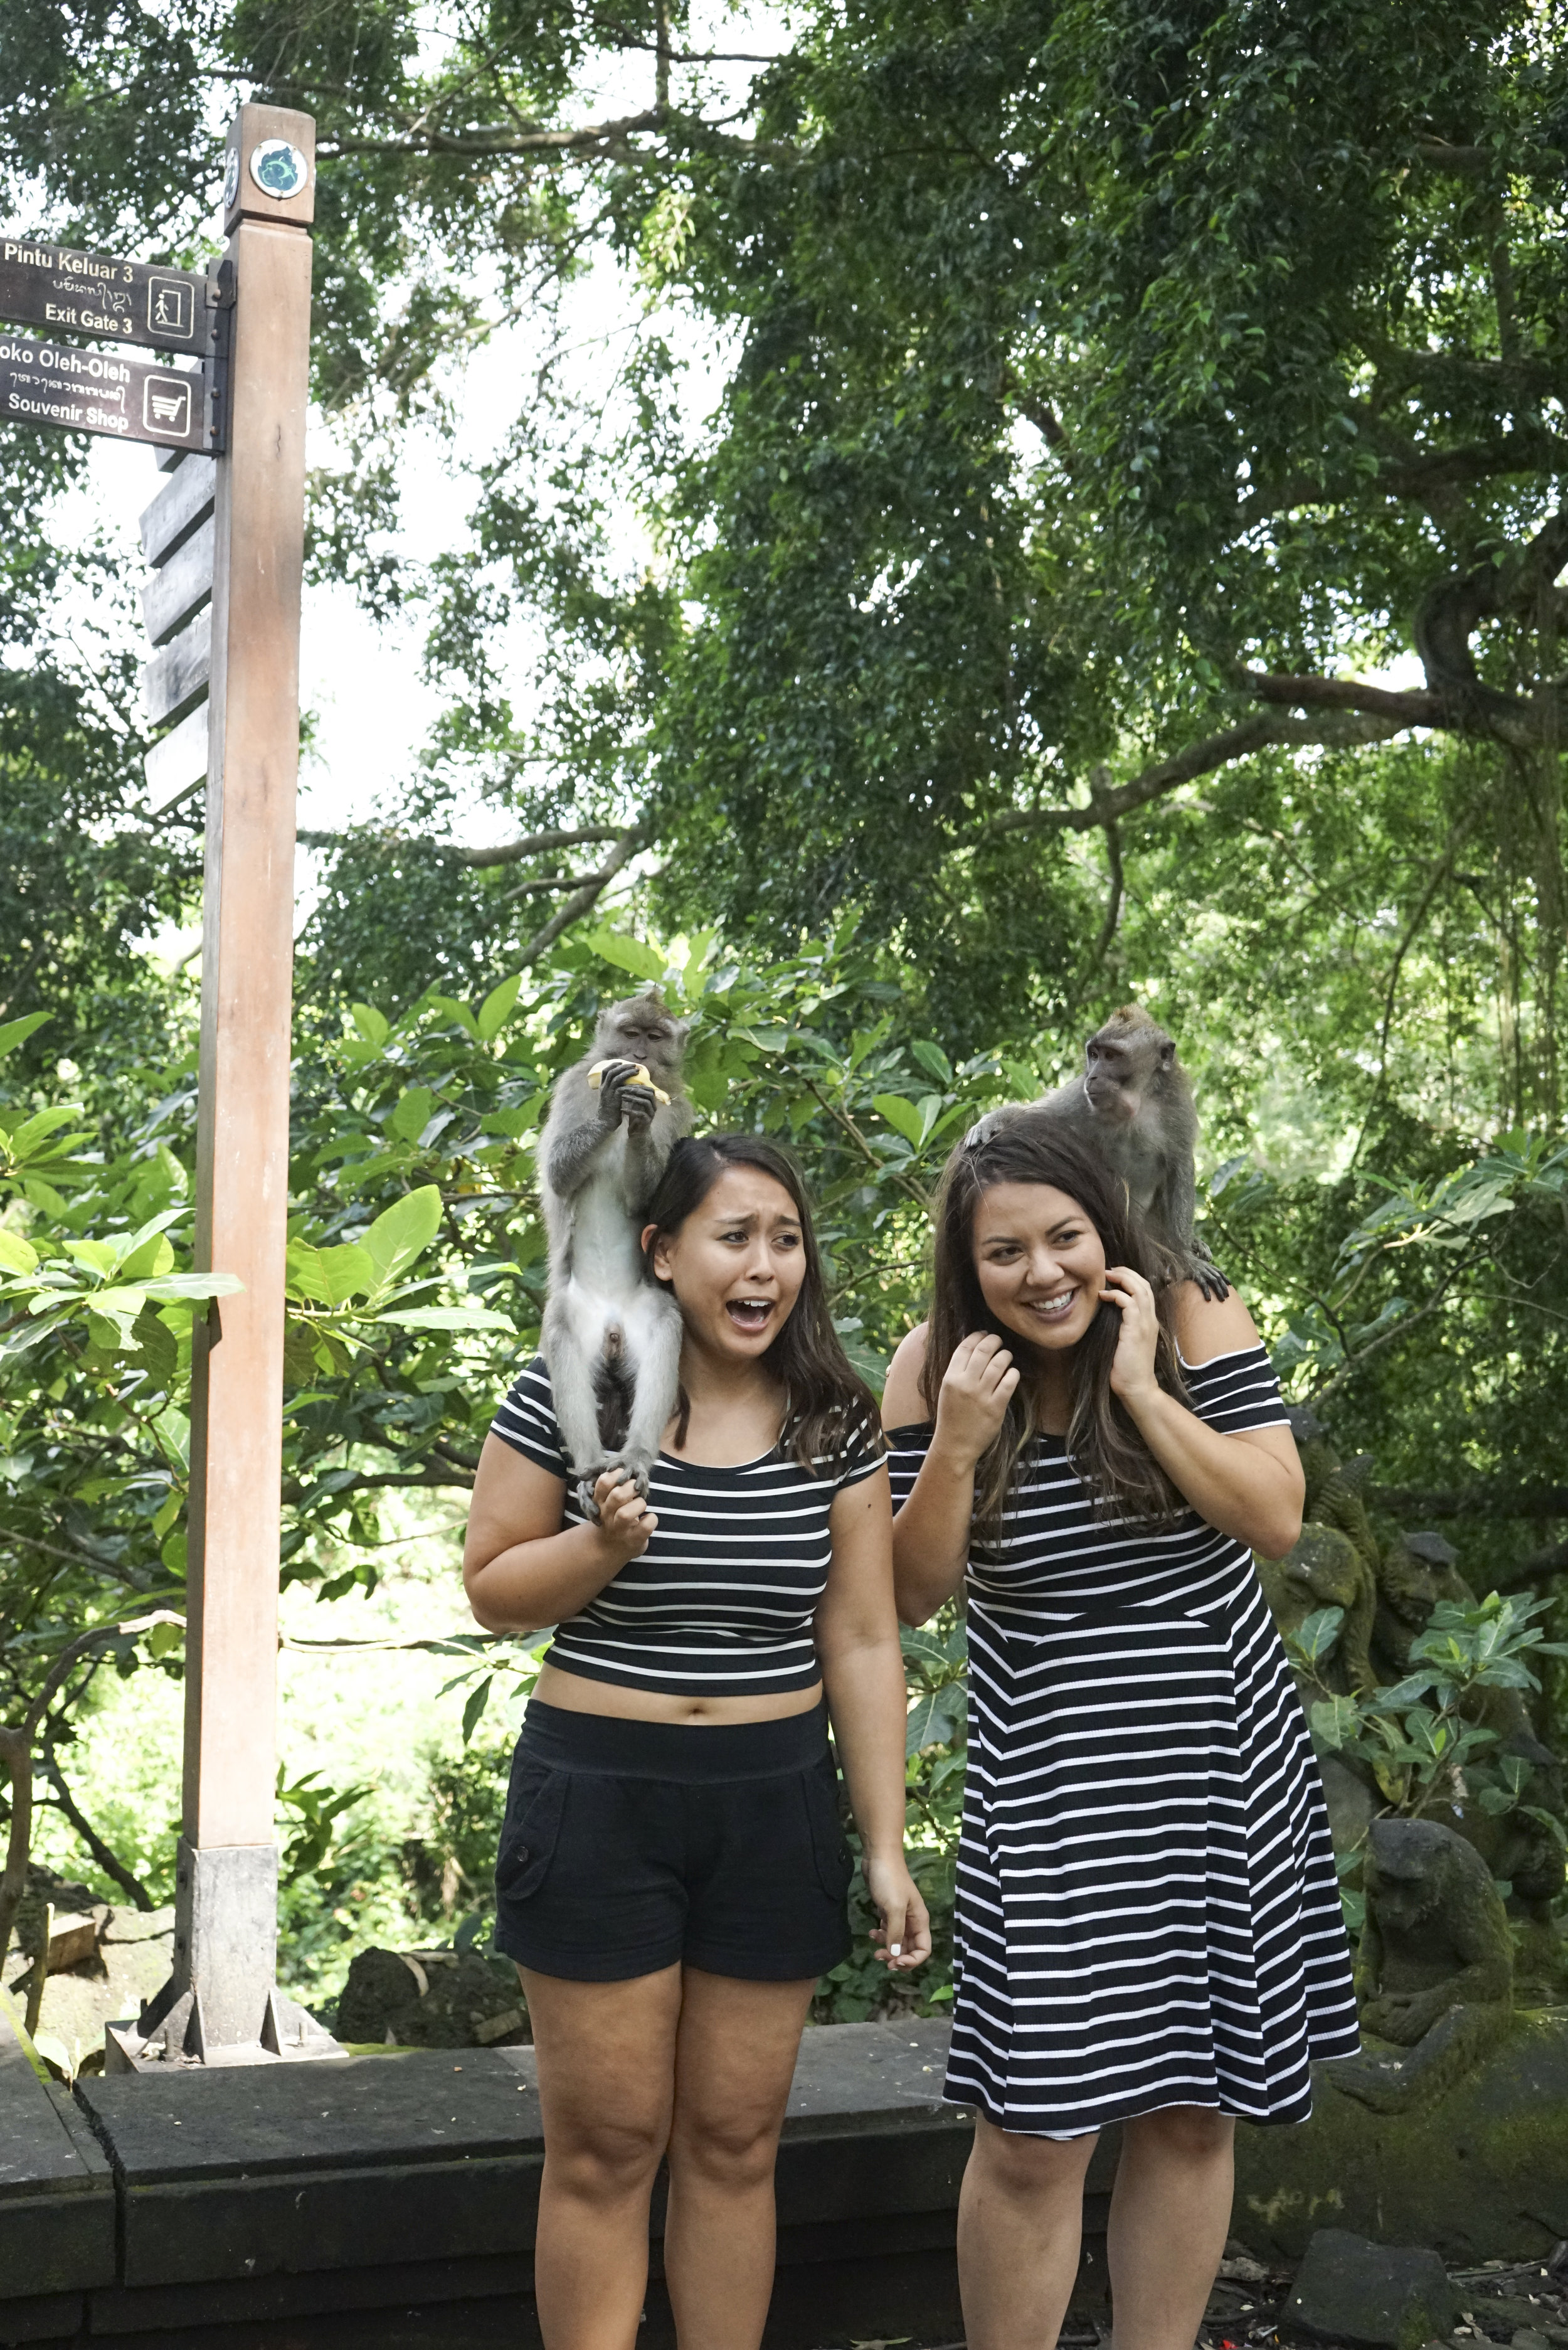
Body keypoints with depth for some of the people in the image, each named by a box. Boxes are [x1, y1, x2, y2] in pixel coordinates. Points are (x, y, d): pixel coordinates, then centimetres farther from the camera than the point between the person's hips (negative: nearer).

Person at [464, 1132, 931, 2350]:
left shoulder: (836, 1425, -1)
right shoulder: (568, 1394, -7)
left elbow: (861, 1641, 1)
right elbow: (491, 1591, -1)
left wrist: (886, 1849, 0)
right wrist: (605, 1543, -21)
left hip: (777, 1803, 2)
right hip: (598, 1796, -2)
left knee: (735, 2137, 11)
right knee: (606, 2144, 5)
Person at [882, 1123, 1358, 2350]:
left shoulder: (1197, 1325, -7)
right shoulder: (936, 1367, -6)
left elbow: (1276, 1520, -14)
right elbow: (917, 1591, -5)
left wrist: (1139, 1385, -20)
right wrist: (958, 1442, -21)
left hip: (1220, 1768, 1)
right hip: (1047, 1781, -1)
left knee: (1193, 2111, 12)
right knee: (1031, 2140, -4)